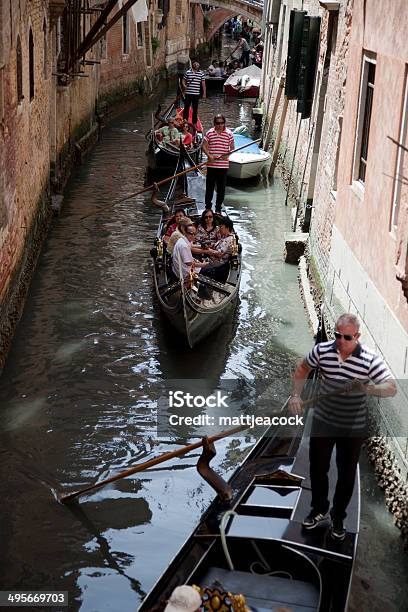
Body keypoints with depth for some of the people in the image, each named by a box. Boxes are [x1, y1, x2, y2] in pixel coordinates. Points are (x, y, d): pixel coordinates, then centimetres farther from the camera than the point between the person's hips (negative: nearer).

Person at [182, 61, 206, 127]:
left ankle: (194, 122, 16)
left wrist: (204, 93, 5)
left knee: (195, 109, 7)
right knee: (186, 107, 4)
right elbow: (184, 80, 11)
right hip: (188, 93, 0)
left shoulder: (201, 73, 3)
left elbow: (203, 84, 6)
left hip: (196, 94, 0)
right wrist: (184, 85, -10)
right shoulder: (188, 72, 2)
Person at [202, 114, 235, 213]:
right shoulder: (210, 133, 1)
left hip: (223, 165, 0)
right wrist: (209, 155, -12)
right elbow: (204, 146, 4)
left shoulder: (229, 133, 0)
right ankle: (208, 206, 17)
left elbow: (232, 148, 5)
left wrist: (227, 155, -15)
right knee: (209, 186, 6)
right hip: (211, 165, 0)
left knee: (221, 187, 6)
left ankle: (218, 208, 16)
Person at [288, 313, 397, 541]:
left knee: (346, 474, 13)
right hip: (323, 420, 2)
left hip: (353, 427, -2)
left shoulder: (370, 359, -20)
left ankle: (338, 518, 35)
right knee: (318, 467, 17)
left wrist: (367, 388, -41)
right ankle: (319, 509, 41)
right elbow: (303, 369, 6)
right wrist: (296, 395, -7)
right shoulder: (322, 350, -13)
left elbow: (392, 388, -24)